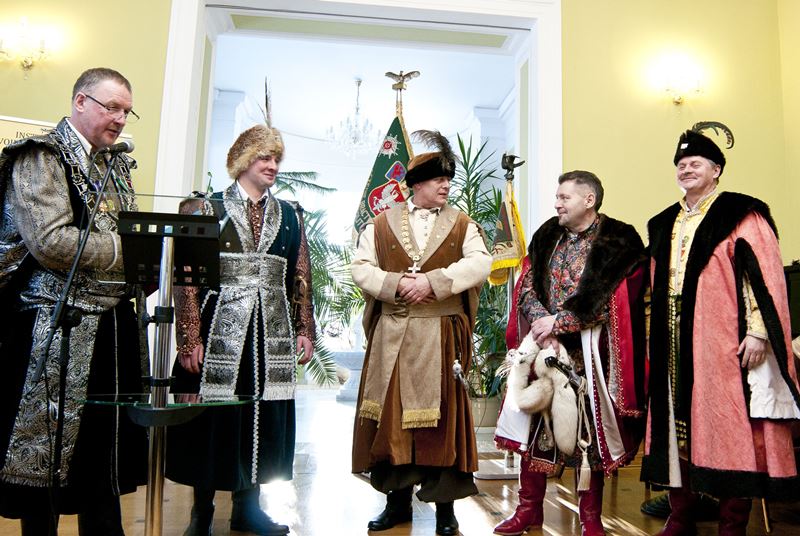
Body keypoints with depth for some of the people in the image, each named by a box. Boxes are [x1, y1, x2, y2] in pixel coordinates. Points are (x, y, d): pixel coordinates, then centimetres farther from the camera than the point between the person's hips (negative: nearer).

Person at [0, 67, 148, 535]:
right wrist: (128, 249, -13)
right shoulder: (41, 157, -5)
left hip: (113, 324, 7)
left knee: (105, 443, 13)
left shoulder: (117, 166, 16)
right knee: (45, 449, 4)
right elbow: (50, 241, -18)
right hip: (59, 328, -6)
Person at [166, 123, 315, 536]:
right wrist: (190, 337, -11)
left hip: (272, 334, 4)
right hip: (220, 330, -3)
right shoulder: (209, 209, 1)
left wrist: (305, 330, 7)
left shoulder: (290, 216, 13)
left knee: (263, 416, 9)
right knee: (214, 416, 3)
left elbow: (301, 278, 12)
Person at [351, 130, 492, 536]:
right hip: (392, 337, 1)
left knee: (443, 418, 4)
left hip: (441, 338, -1)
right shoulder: (382, 224, 9)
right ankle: (398, 499, 23)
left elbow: (480, 264, -9)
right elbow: (360, 267, 2)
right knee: (392, 417, 7)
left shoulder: (462, 225, 7)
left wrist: (432, 281, -20)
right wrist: (395, 284, -15)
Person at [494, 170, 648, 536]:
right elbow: (527, 286, 4)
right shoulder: (546, 236, 11)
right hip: (544, 346, 4)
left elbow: (609, 299, -14)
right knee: (534, 425, 7)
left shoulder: (620, 241, -5)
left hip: (590, 353, -4)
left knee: (589, 431, 4)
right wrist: (542, 322, -13)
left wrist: (557, 321, -16)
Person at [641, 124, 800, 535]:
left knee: (730, 427, -1)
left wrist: (758, 332, -16)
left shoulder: (741, 215, -1)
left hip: (725, 342, -5)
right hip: (673, 345, 6)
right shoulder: (663, 224, 17)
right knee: (678, 424, 8)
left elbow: (765, 275, -8)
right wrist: (654, 338, 15)